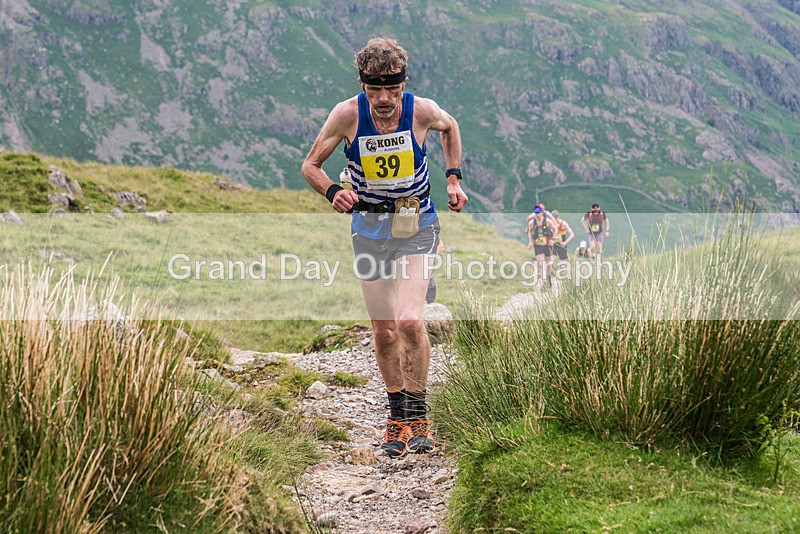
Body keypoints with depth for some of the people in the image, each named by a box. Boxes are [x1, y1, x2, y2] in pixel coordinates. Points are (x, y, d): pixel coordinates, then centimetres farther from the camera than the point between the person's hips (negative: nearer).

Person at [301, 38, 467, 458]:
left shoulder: (422, 111, -15)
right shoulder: (348, 114, -15)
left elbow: (450, 127, 10)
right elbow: (310, 165, -4)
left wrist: (453, 178, 4)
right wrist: (333, 192, -23)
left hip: (416, 224, -1)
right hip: (370, 228, 2)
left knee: (409, 321, -19)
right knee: (384, 332, 4)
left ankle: (417, 414, -1)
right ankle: (397, 414, 23)